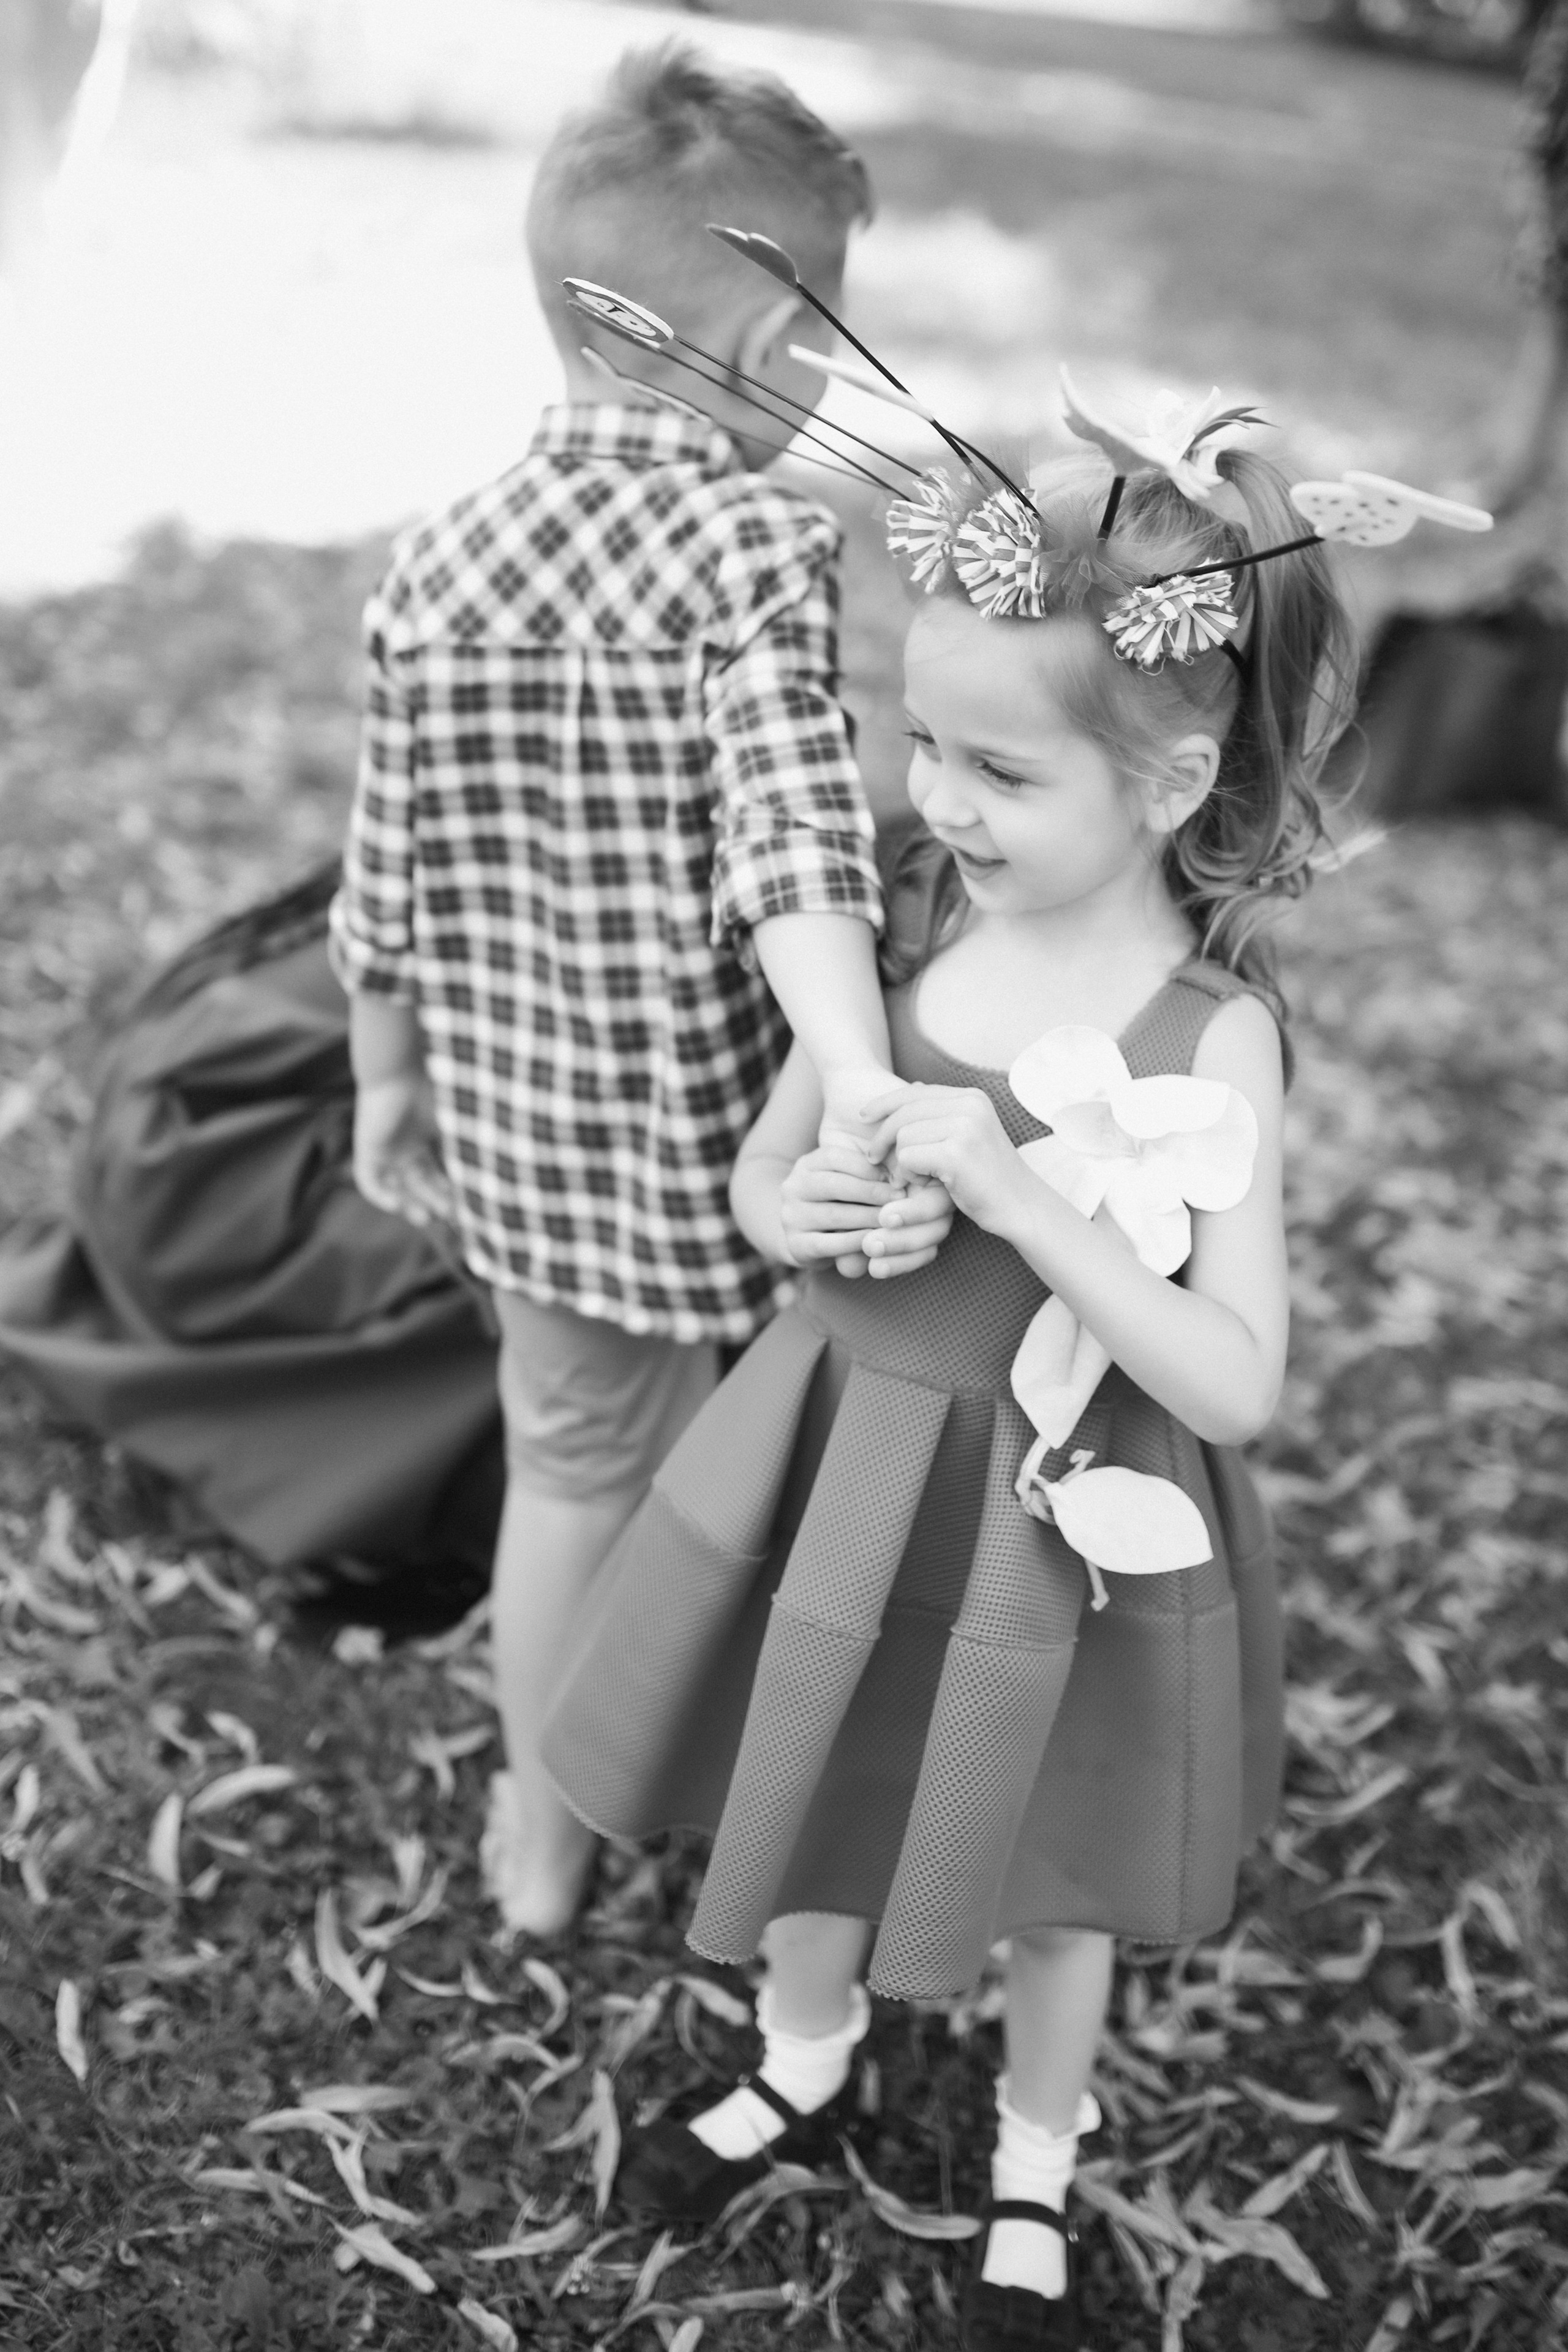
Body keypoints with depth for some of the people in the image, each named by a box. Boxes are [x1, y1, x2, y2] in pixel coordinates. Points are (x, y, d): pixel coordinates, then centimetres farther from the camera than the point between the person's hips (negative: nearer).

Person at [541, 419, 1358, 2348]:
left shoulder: (1211, 1034, -21)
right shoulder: (907, 928, -8)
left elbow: (1235, 1388, -22)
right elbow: (760, 1171, 5)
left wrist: (1017, 1196, -31)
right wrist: (809, 1218, -20)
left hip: (1058, 1519, -4)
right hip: (841, 1463, 4)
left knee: (1046, 1882, 19)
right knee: (812, 1801, 24)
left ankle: (1032, 2180, 49)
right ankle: (801, 2074, 55)